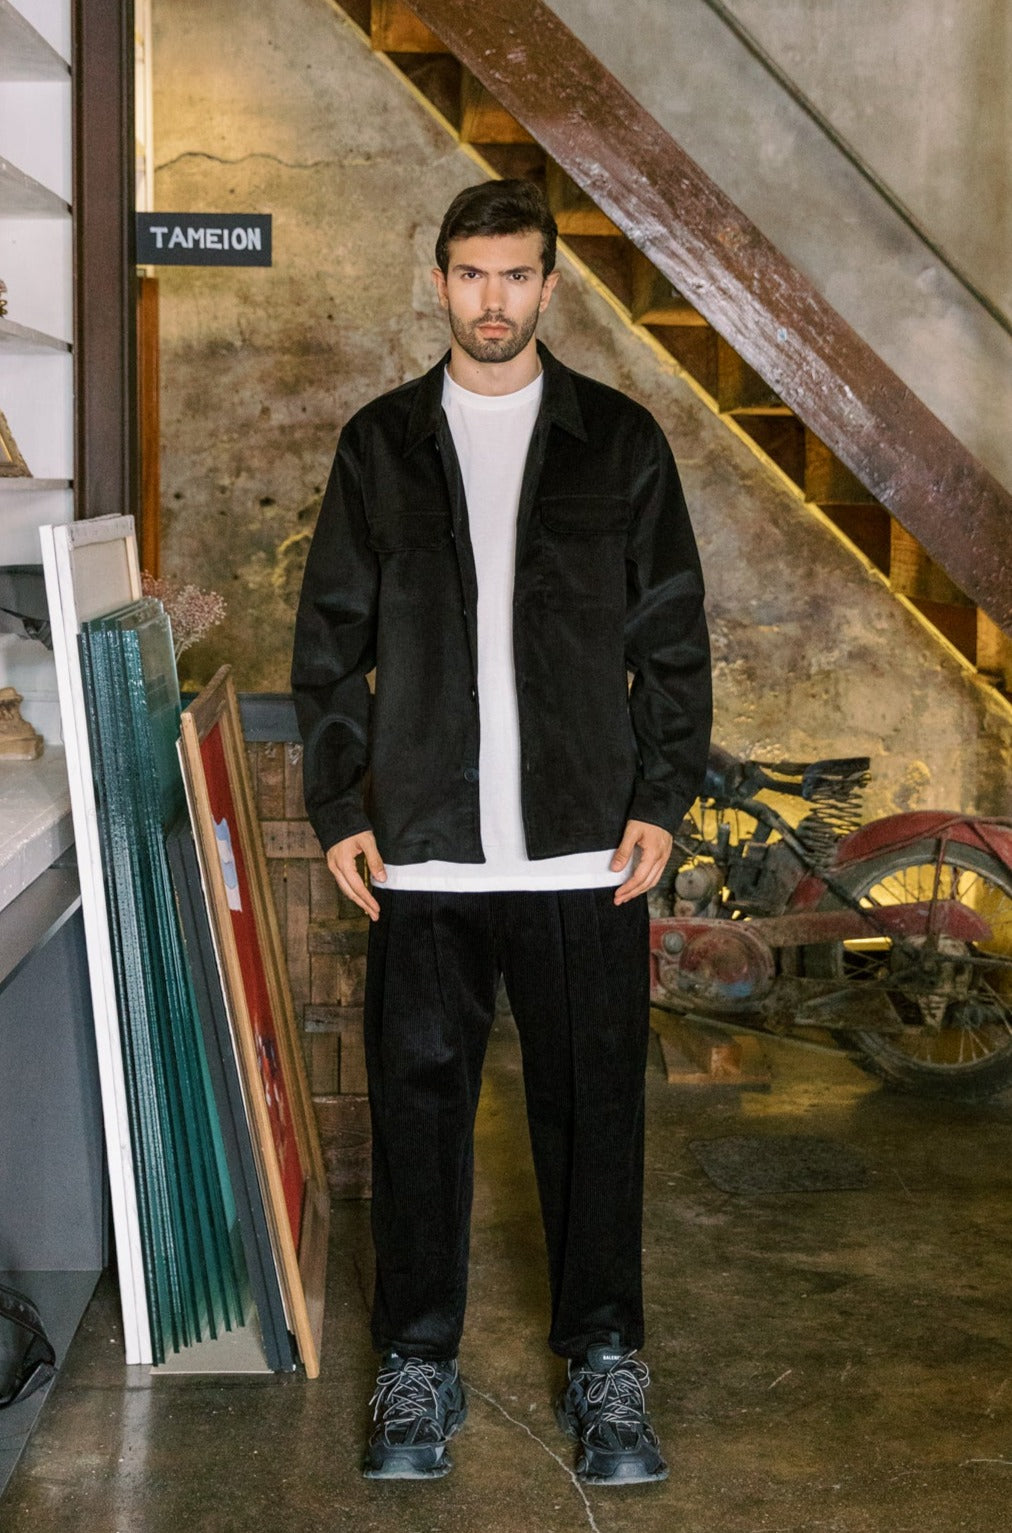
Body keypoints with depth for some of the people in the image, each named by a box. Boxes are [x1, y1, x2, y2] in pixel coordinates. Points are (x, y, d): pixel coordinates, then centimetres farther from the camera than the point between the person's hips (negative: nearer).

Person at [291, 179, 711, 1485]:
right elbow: (329, 640, 9)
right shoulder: (381, 443, 9)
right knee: (419, 1103, 6)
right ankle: (419, 1366, 20)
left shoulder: (619, 440, 7)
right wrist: (338, 807, 1)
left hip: (585, 844, -1)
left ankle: (605, 1366, 19)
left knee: (593, 1106, 5)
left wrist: (660, 801, -3)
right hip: (423, 849, 1)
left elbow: (673, 638, 6)